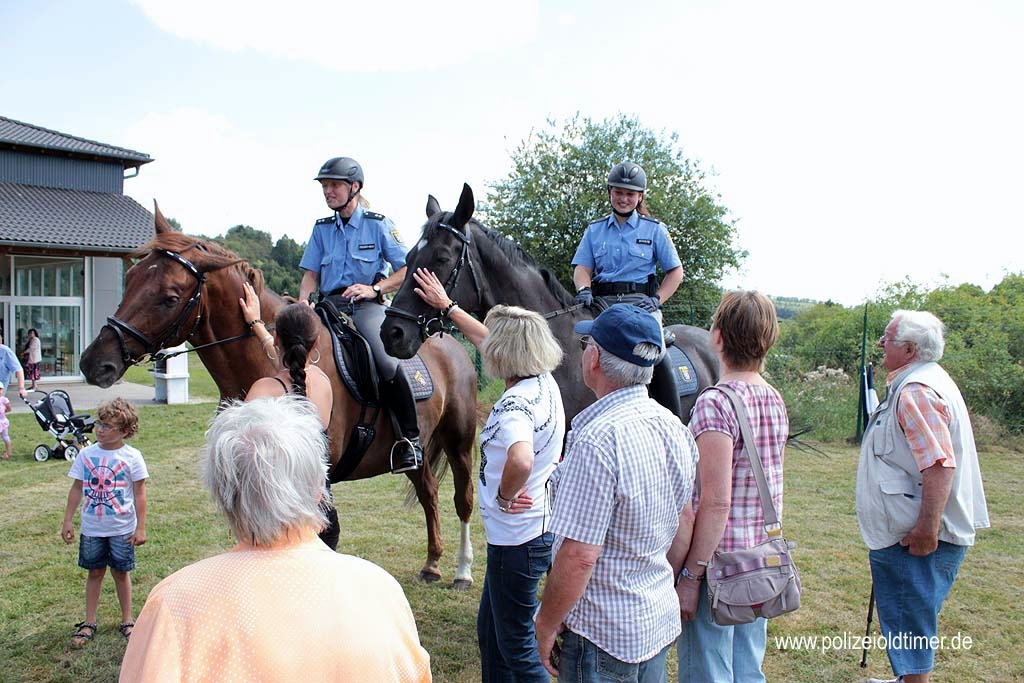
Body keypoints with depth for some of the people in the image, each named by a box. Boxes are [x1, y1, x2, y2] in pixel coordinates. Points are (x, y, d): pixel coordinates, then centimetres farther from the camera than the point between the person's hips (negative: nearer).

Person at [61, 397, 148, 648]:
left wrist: (140, 528, -7)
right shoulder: (86, 454, -1)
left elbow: (139, 494, -7)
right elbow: (77, 488, 7)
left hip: (122, 528, -2)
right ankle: (89, 623, 25)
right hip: (91, 528, 3)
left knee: (121, 572, 9)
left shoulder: (131, 457, -10)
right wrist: (68, 520, 6)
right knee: (94, 572, 13)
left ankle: (127, 622, 23)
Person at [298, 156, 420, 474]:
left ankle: (410, 439, -18)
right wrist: (302, 303, -5)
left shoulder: (378, 224, 5)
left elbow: (406, 269, 3)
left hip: (366, 307, -5)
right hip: (329, 305, 5)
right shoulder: (322, 228, 17)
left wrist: (374, 288, -11)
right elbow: (311, 274, 15)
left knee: (387, 362, -30)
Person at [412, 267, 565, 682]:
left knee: (516, 647, 7)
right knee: (489, 629, 24)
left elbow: (521, 461, -47)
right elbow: (488, 340, 17)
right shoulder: (545, 382, 1)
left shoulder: (515, 402, -25)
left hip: (518, 538, -9)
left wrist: (503, 495, -26)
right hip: (540, 527, 9)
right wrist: (446, 305, 25)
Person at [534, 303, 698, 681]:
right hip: (662, 622, 8)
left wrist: (546, 626, -13)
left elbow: (579, 557, -26)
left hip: (603, 635, -8)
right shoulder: (674, 427, 0)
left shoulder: (597, 441, -27)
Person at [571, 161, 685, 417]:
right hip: (602, 302, 3)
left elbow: (675, 271, 11)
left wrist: (657, 299, -4)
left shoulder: (654, 229, 12)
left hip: (639, 301, -2)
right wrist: (583, 289, -12)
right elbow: (582, 267, 10)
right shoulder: (595, 230, 17)